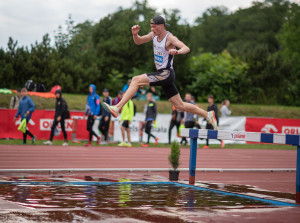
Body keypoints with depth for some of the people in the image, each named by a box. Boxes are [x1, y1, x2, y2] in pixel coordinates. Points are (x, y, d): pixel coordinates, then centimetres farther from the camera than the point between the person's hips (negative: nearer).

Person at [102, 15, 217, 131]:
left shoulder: (170, 38, -14)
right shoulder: (154, 35, 9)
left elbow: (186, 48, -27)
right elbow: (138, 41, 19)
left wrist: (177, 51, -49)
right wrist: (135, 34, -4)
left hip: (166, 74, -9)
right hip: (162, 74, 9)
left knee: (136, 80, -19)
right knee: (180, 106, 13)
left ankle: (117, 108, -20)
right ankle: (208, 115, 24)